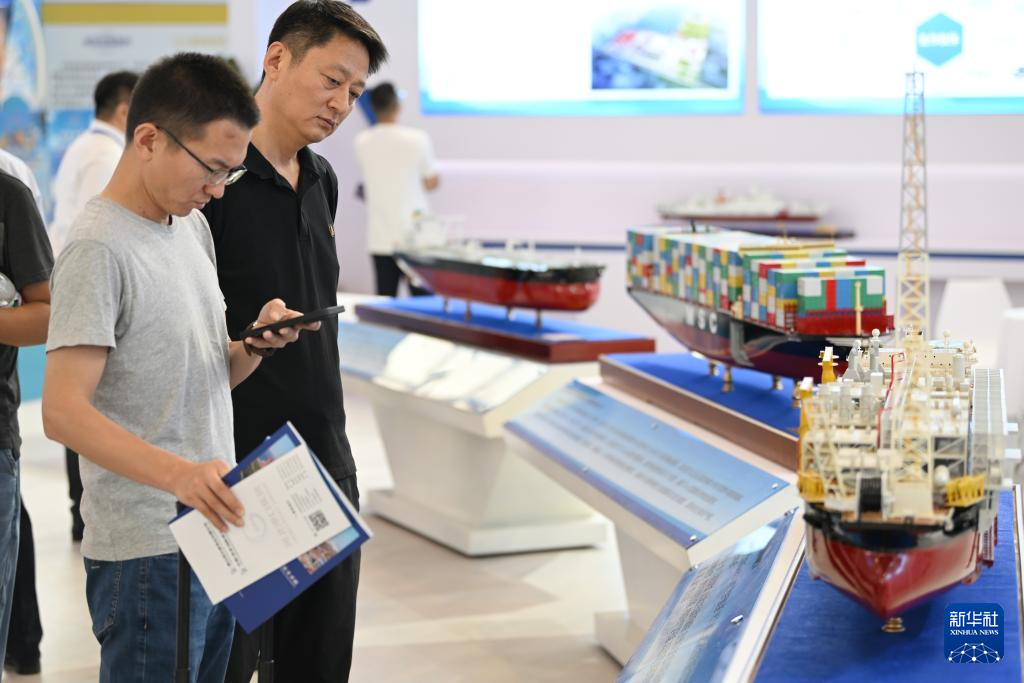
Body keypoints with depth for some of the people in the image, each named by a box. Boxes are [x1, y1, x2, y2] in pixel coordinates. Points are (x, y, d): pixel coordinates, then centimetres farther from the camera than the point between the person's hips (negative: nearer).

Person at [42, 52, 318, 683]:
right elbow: (64, 411, -22)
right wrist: (176, 473, -34)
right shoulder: (99, 248, -15)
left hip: (213, 536, 9)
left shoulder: (193, 225, 12)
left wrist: (254, 346, -2)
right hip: (147, 553, -8)